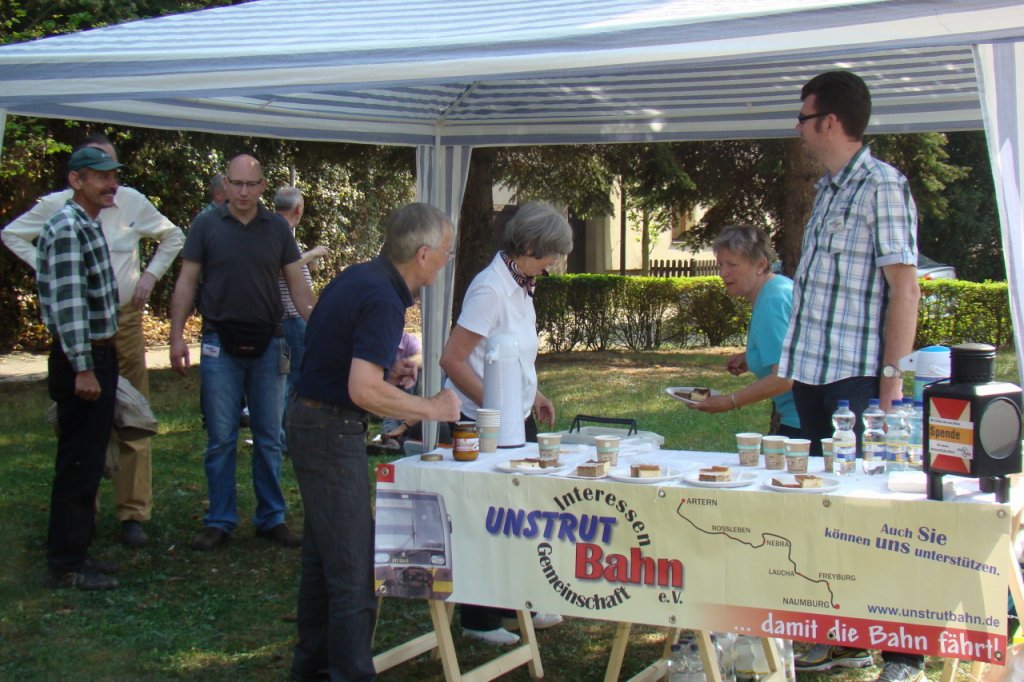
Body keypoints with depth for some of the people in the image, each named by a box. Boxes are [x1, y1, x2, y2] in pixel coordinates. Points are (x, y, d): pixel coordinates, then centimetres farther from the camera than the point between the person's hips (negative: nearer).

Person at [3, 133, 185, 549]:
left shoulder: (132, 202, 3)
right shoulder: (56, 205, 0)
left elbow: (173, 237, 18)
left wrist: (150, 275, 5)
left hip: (124, 321, 1)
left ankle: (133, 514, 3)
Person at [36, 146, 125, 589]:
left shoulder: (91, 225, 14)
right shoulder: (67, 229, -16)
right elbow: (67, 303, -23)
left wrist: (102, 361, 18)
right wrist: (82, 367, -25)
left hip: (99, 356, 10)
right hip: (81, 360, -10)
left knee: (89, 461, 15)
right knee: (78, 463, -5)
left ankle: (75, 550, 25)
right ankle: (66, 565, 2)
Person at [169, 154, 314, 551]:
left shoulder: (277, 228, 6)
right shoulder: (207, 225, 1)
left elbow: (297, 284, 7)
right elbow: (186, 282, 2)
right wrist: (176, 335, -7)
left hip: (268, 344, 2)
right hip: (221, 344, -2)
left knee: (269, 439, 7)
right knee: (221, 439, 2)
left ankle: (271, 518, 17)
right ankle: (219, 521, 12)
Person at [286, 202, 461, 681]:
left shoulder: (360, 278, 8)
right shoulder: (383, 300, -21)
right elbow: (364, 390, -29)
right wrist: (431, 408, -18)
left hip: (311, 421, 10)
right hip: (332, 431, -10)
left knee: (322, 555, 19)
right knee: (354, 569, -5)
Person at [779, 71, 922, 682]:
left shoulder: (881, 186, -10)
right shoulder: (829, 188, 16)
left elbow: (905, 288, -14)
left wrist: (892, 374, -18)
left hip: (859, 379, -9)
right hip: (815, 375, 9)